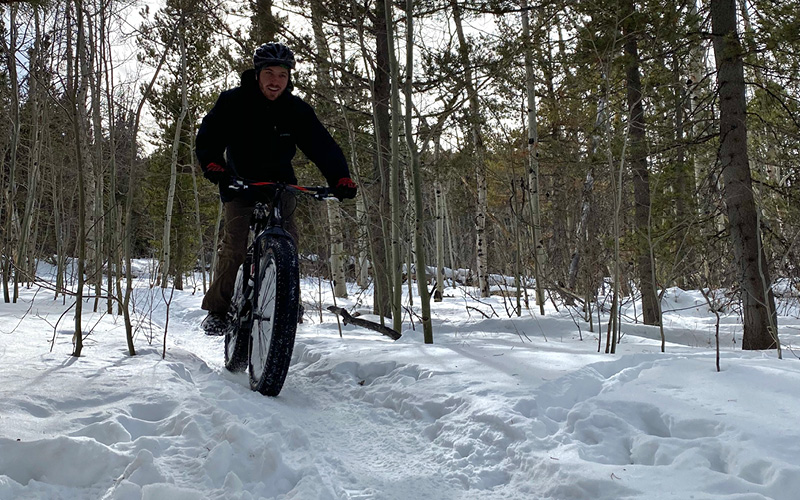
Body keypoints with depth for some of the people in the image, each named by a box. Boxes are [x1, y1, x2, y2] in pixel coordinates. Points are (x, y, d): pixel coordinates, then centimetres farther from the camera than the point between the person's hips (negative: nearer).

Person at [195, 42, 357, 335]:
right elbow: (207, 137, -13)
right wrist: (212, 164, -34)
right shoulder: (233, 102, -10)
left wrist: (340, 178, -29)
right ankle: (218, 309, -1)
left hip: (280, 186, 2)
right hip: (239, 186, -2)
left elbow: (322, 145, -12)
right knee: (234, 247, -15)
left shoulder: (297, 110, -6)